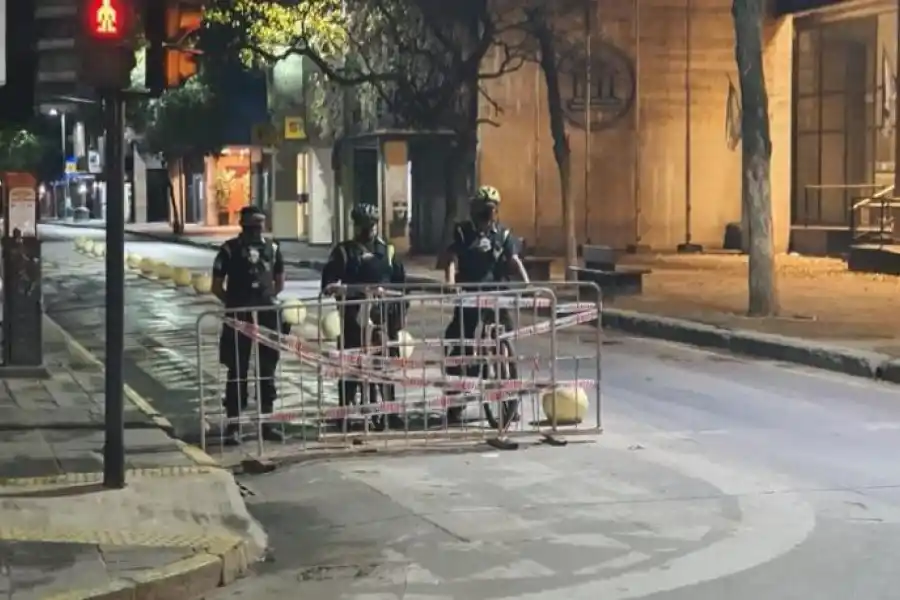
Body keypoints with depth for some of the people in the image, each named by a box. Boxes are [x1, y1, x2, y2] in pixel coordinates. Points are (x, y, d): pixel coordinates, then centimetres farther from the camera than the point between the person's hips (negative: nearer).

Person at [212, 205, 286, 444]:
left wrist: (266, 298, 10)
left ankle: (266, 421, 18)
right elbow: (217, 286, 2)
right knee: (238, 370, -1)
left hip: (267, 315, 4)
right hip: (238, 317, -4)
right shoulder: (230, 249, -1)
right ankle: (234, 425, 4)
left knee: (268, 369, 9)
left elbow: (279, 282, 20)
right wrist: (234, 303, 1)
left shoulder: (271, 248, 9)